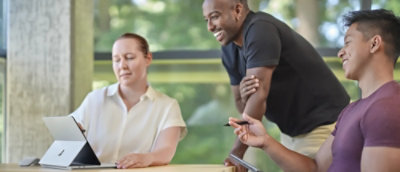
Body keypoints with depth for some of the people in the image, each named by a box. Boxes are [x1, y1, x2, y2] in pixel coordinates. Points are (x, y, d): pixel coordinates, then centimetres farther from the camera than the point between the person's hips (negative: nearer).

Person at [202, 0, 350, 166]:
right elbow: (241, 104, 7)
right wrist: (244, 97, -19)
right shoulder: (229, 51, 5)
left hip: (323, 126, -8)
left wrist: (236, 153, -27)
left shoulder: (260, 28, -21)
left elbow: (259, 95, -27)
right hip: (290, 131, 8)